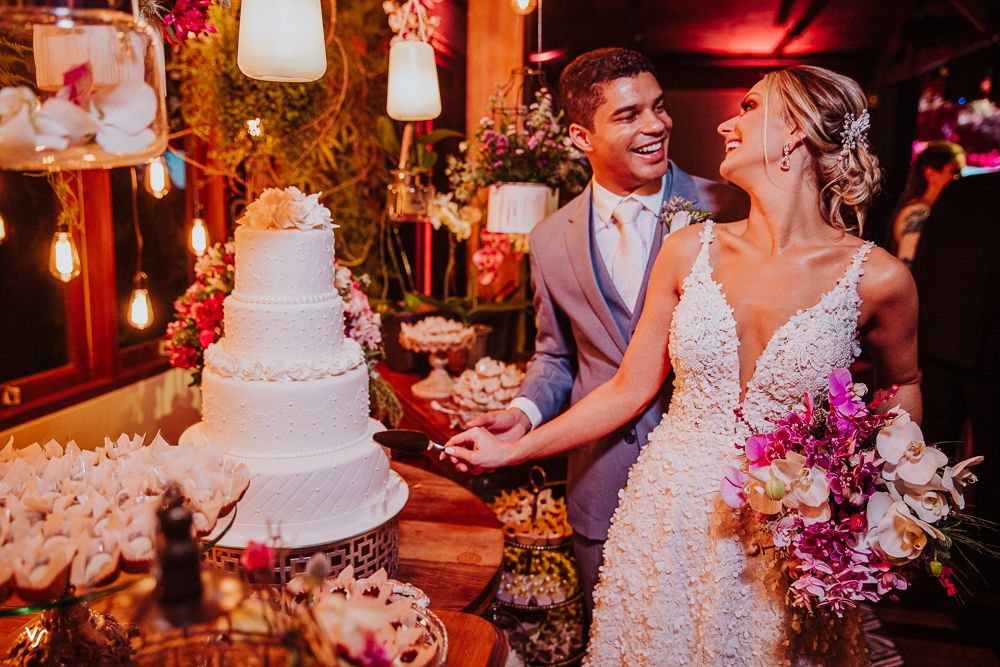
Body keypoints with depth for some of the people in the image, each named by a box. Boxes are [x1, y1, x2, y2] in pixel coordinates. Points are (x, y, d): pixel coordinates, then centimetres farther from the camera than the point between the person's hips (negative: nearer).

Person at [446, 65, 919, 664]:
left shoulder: (876, 278, -13)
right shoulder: (691, 250, -5)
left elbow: (903, 385, 8)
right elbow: (630, 390, 0)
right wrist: (512, 451, 0)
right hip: (668, 521, 2)